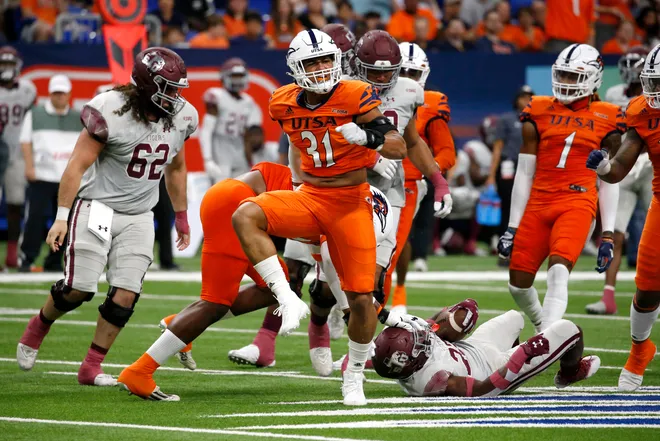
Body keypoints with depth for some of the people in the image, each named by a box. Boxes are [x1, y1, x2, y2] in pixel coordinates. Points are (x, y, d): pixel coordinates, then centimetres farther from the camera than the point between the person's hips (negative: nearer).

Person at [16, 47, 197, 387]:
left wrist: (181, 216, 22)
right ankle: (36, 329, 22)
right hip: (96, 207, -5)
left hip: (138, 217, 5)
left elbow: (175, 168, 17)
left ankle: (91, 368, 6)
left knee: (125, 296, -6)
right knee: (79, 288, -9)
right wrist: (62, 217, -17)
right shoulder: (112, 112, -18)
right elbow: (77, 165, -14)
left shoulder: (181, 117, -1)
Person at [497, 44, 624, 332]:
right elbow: (524, 174, 12)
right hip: (538, 203, 3)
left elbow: (609, 182, 8)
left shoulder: (605, 119, 5)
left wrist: (608, 235, 2)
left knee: (558, 271, -25)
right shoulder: (540, 114, 9)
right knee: (518, 284, 4)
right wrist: (513, 227, 10)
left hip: (578, 204, -3)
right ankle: (544, 329, 31)